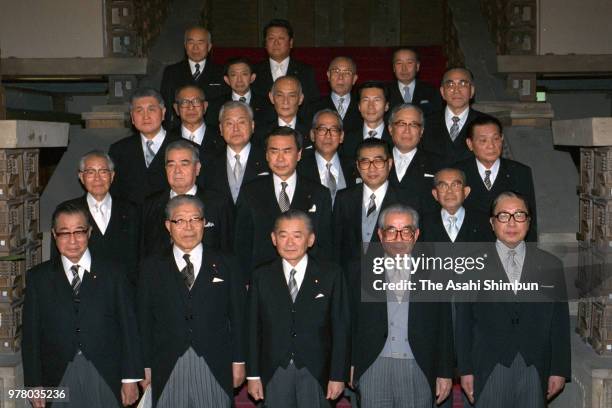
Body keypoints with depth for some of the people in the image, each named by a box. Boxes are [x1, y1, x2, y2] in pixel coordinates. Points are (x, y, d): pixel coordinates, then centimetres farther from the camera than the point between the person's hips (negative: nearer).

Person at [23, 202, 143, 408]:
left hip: (105, 378, 0)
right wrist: (35, 385, 0)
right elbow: (31, 334, 5)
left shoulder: (113, 272, 2)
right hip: (59, 379, 1)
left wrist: (130, 379, -3)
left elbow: (129, 327, 0)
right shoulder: (38, 277, 5)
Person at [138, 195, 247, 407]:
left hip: (215, 369, 0)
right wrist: (146, 366, 0)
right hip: (167, 371, 0)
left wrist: (239, 362, 2)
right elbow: (144, 320, 3)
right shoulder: (152, 267, 5)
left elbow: (238, 316, 5)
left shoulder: (226, 265, 5)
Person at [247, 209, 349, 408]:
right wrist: (253, 375, 1)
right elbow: (253, 327, 4)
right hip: (274, 372, 1)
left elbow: (340, 327, -2)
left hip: (316, 371, -1)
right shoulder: (261, 276, 3)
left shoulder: (330, 275, -1)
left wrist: (338, 376, -4)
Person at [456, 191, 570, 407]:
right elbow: (463, 323, 1)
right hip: (489, 371, -1)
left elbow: (560, 323, 5)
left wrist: (559, 370, 3)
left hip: (536, 371, 1)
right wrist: (465, 370, -2)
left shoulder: (551, 266, 4)